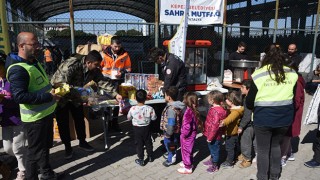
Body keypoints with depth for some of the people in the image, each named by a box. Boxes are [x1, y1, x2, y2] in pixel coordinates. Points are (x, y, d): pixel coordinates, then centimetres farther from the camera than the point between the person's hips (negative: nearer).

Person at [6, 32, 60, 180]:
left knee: (46, 146, 24)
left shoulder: (34, 62, 9)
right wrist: (49, 97, -27)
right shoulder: (17, 69, -22)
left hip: (46, 113, 10)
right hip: (34, 118, -9)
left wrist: (51, 87, 9)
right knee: (35, 151, 6)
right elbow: (19, 96, -30)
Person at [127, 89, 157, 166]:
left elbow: (129, 118, -3)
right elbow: (154, 118, -7)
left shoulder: (132, 109, -20)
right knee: (148, 143, 20)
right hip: (146, 128, 2)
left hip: (137, 128, -1)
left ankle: (141, 160, 22)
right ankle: (150, 157, 37)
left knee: (139, 144, 12)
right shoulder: (149, 108, -20)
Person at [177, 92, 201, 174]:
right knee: (189, 150, 25)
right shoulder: (194, 111, -1)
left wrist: (184, 134, -16)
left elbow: (187, 126, -29)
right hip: (192, 134, 8)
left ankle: (188, 168, 24)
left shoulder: (188, 112, -28)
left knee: (186, 151, 9)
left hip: (187, 136, -8)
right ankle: (189, 163, 44)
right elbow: (197, 122, 9)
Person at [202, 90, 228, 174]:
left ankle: (215, 166, 30)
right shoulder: (214, 108, 1)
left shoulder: (216, 111, -30)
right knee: (212, 149, 27)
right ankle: (212, 160, 49)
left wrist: (210, 137, -23)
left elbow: (215, 126, -30)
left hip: (214, 137, -9)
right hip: (211, 135, 9)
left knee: (215, 150, 11)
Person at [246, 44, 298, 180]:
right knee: (275, 145, 24)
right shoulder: (292, 74, 0)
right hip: (285, 117, 4)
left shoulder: (259, 74, -11)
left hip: (264, 117, -4)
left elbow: (249, 102, -7)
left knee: (263, 150, 12)